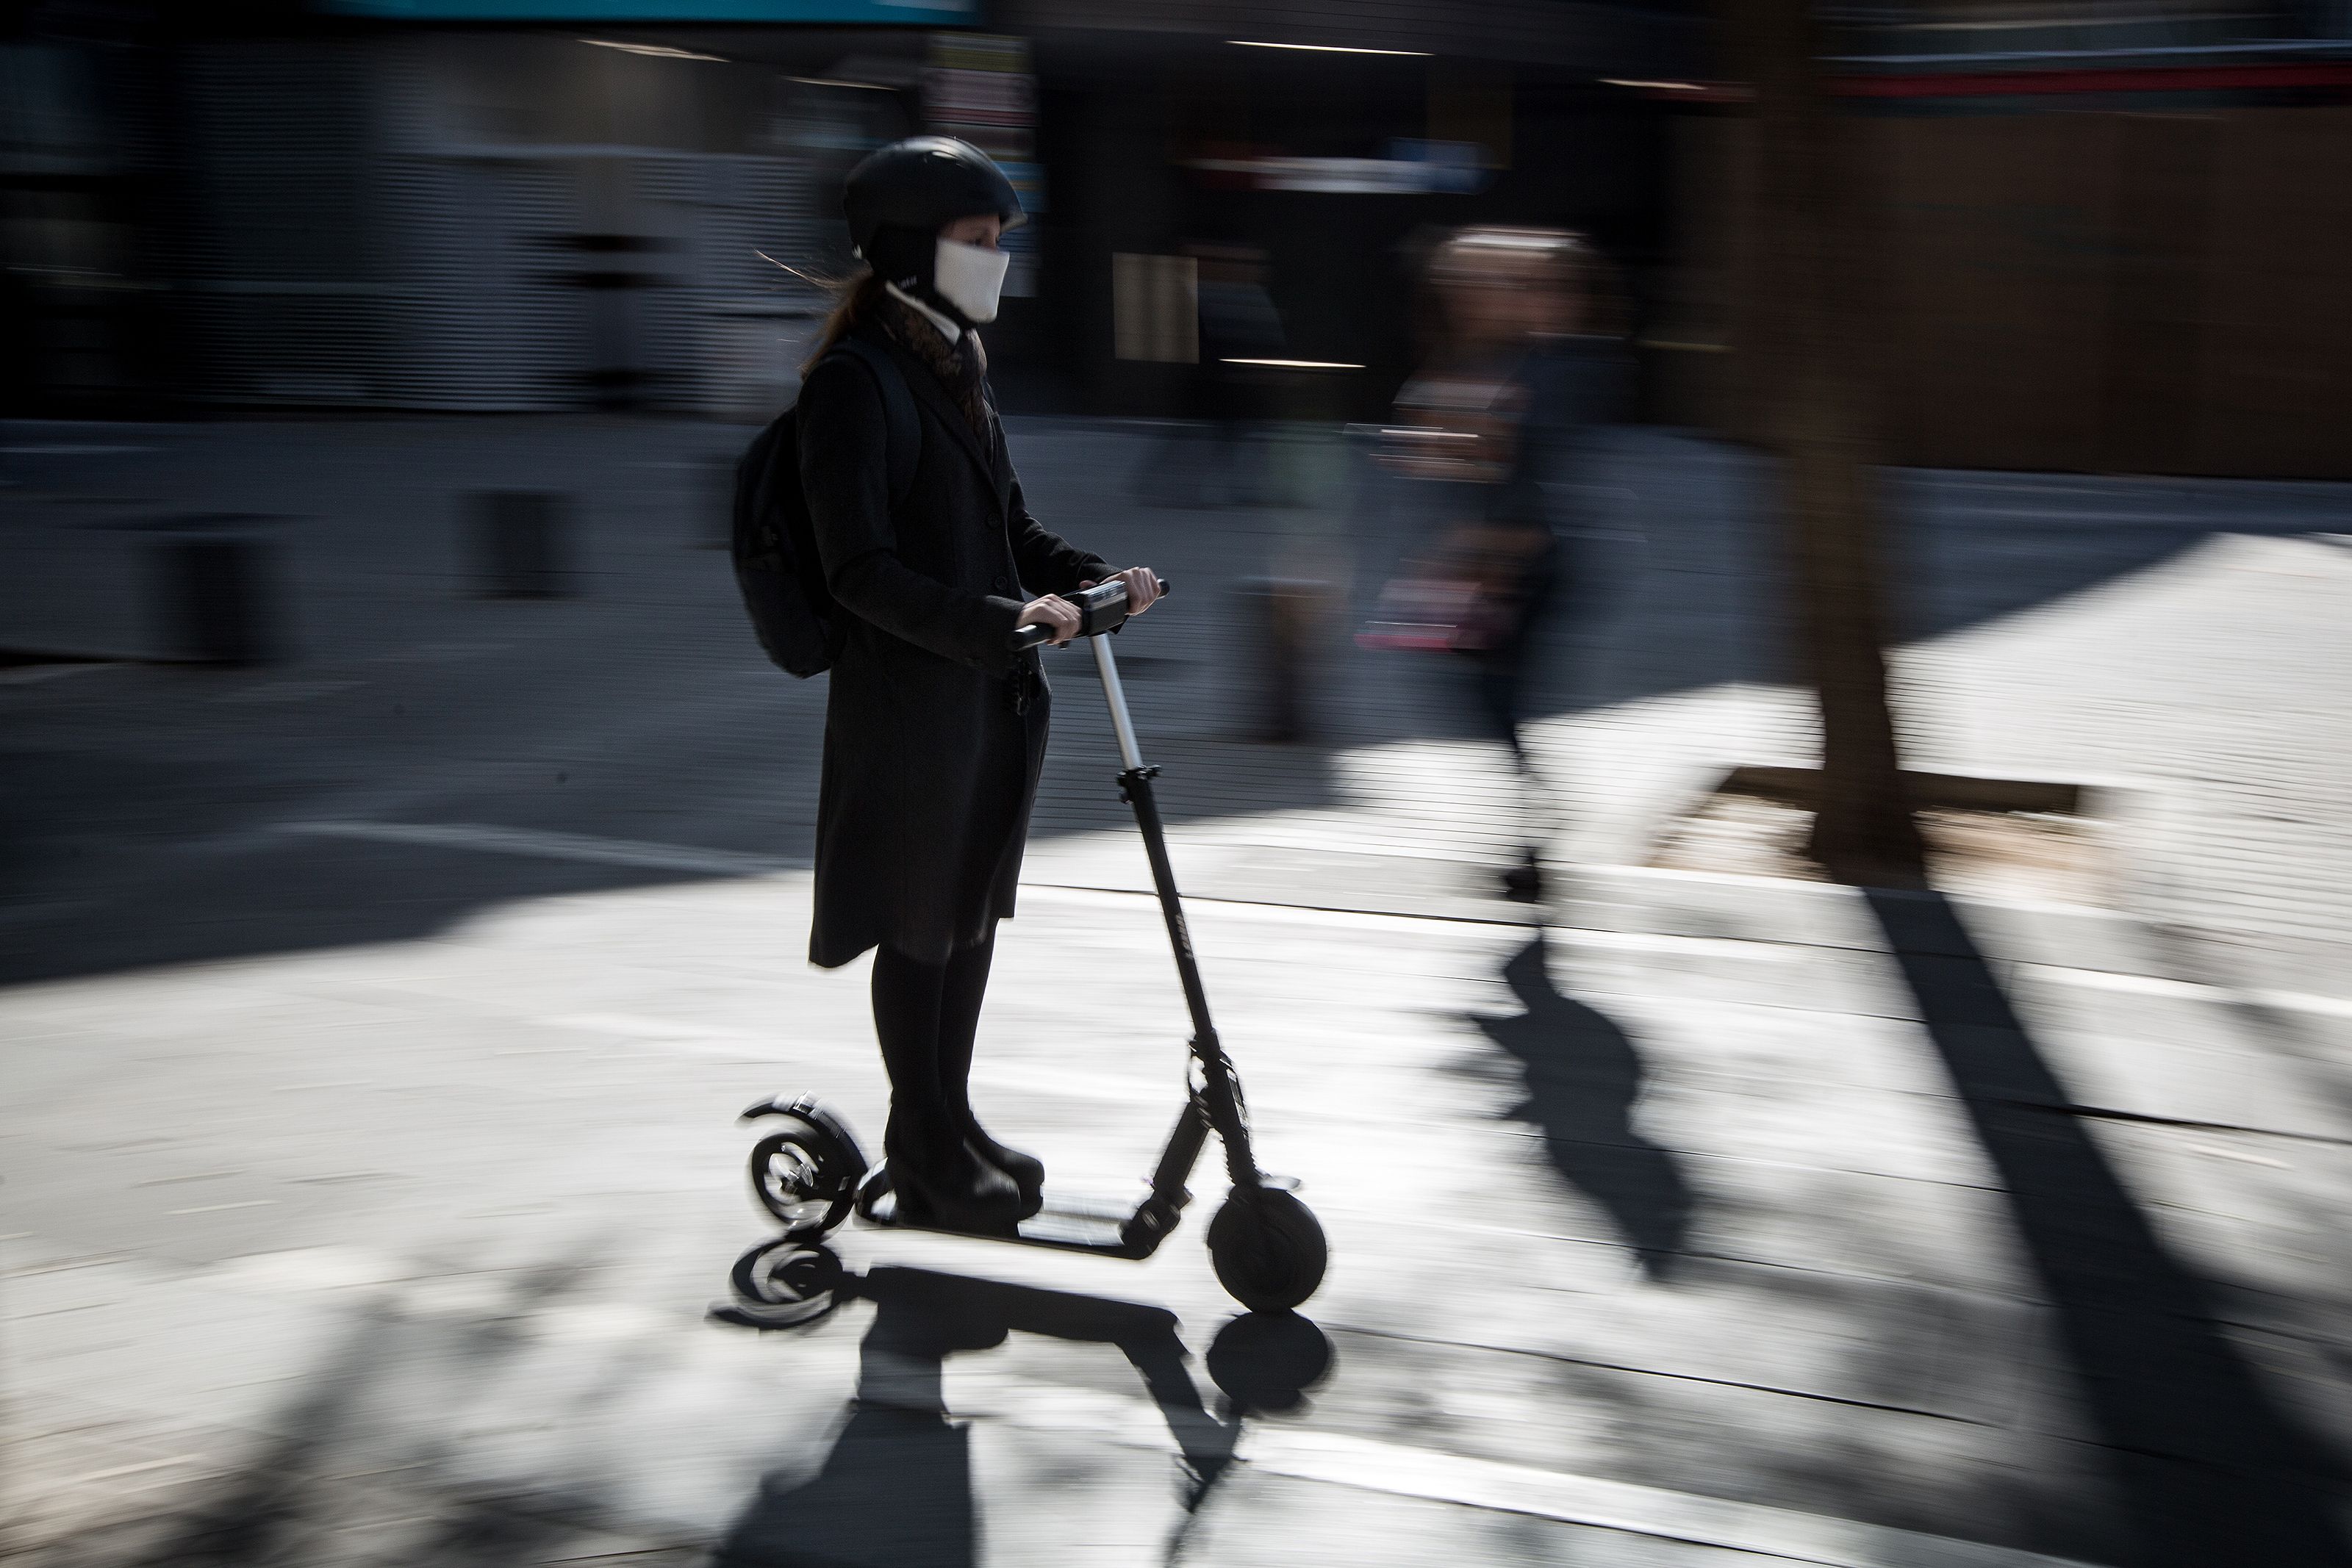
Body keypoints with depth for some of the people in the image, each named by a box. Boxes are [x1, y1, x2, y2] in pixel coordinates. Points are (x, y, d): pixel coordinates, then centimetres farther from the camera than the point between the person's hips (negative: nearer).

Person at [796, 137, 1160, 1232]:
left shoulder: (960, 366, 12)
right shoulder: (852, 382, -15)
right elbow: (863, 573, -21)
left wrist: (1098, 578, 3)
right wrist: (1000, 619, -30)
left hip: (995, 692, 9)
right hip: (909, 699, -8)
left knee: (975, 911, 16)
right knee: (920, 927, 4)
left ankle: (946, 1125, 31)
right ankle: (928, 1161, 19)